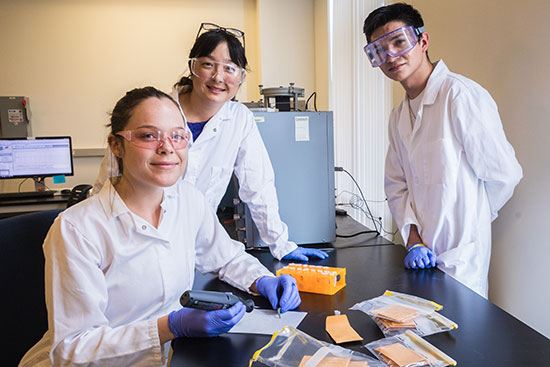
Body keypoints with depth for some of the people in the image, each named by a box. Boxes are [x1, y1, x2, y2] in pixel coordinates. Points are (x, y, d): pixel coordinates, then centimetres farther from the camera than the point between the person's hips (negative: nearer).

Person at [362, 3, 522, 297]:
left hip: (460, 255, -6)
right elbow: (397, 185, 9)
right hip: (423, 254, 7)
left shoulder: (461, 95, -16)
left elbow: (504, 174, -14)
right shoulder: (399, 117, 8)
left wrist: (469, 221, 0)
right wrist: (413, 237, -4)